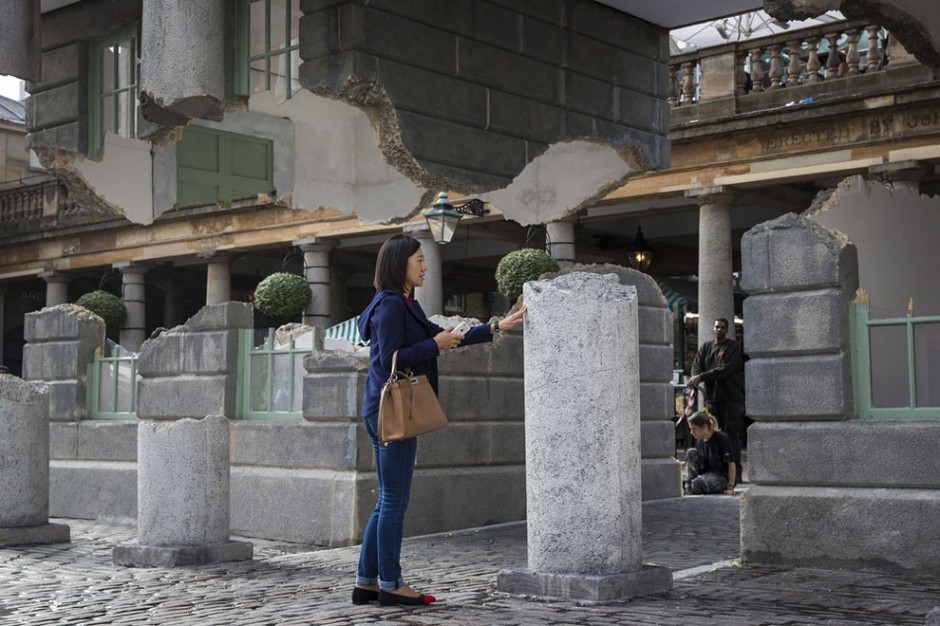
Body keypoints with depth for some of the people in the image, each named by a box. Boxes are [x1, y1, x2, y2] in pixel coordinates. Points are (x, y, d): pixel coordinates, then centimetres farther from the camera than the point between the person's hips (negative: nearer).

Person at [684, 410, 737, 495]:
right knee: (691, 452, -13)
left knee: (698, 483, -37)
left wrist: (730, 487, -19)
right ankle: (688, 489, -14)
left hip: (723, 478, -8)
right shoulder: (699, 441, 5)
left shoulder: (722, 438, -16)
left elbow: (731, 464, -16)